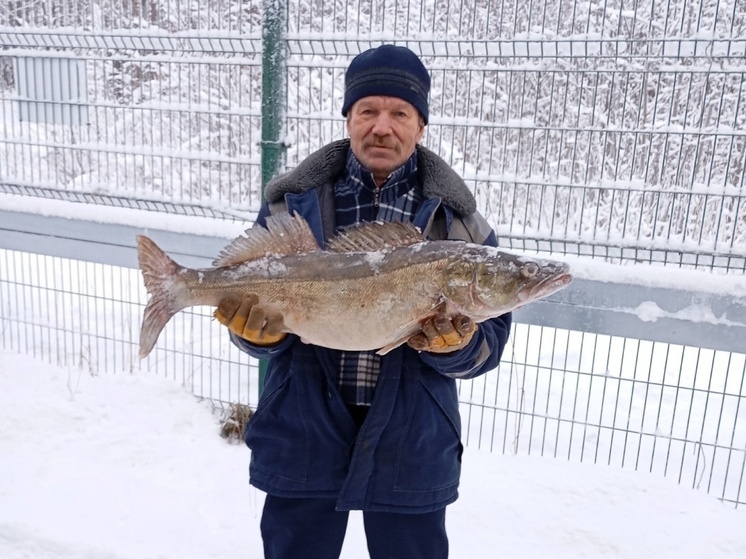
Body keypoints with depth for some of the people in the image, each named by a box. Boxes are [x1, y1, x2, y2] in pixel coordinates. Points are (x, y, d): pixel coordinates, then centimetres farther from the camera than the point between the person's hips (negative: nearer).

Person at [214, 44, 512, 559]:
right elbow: (250, 303, 0)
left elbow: (490, 338, -4)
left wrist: (454, 343, -25)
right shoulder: (294, 202, -1)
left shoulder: (453, 216, -3)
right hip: (302, 436, 1)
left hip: (411, 444, 0)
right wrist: (258, 330, -22)